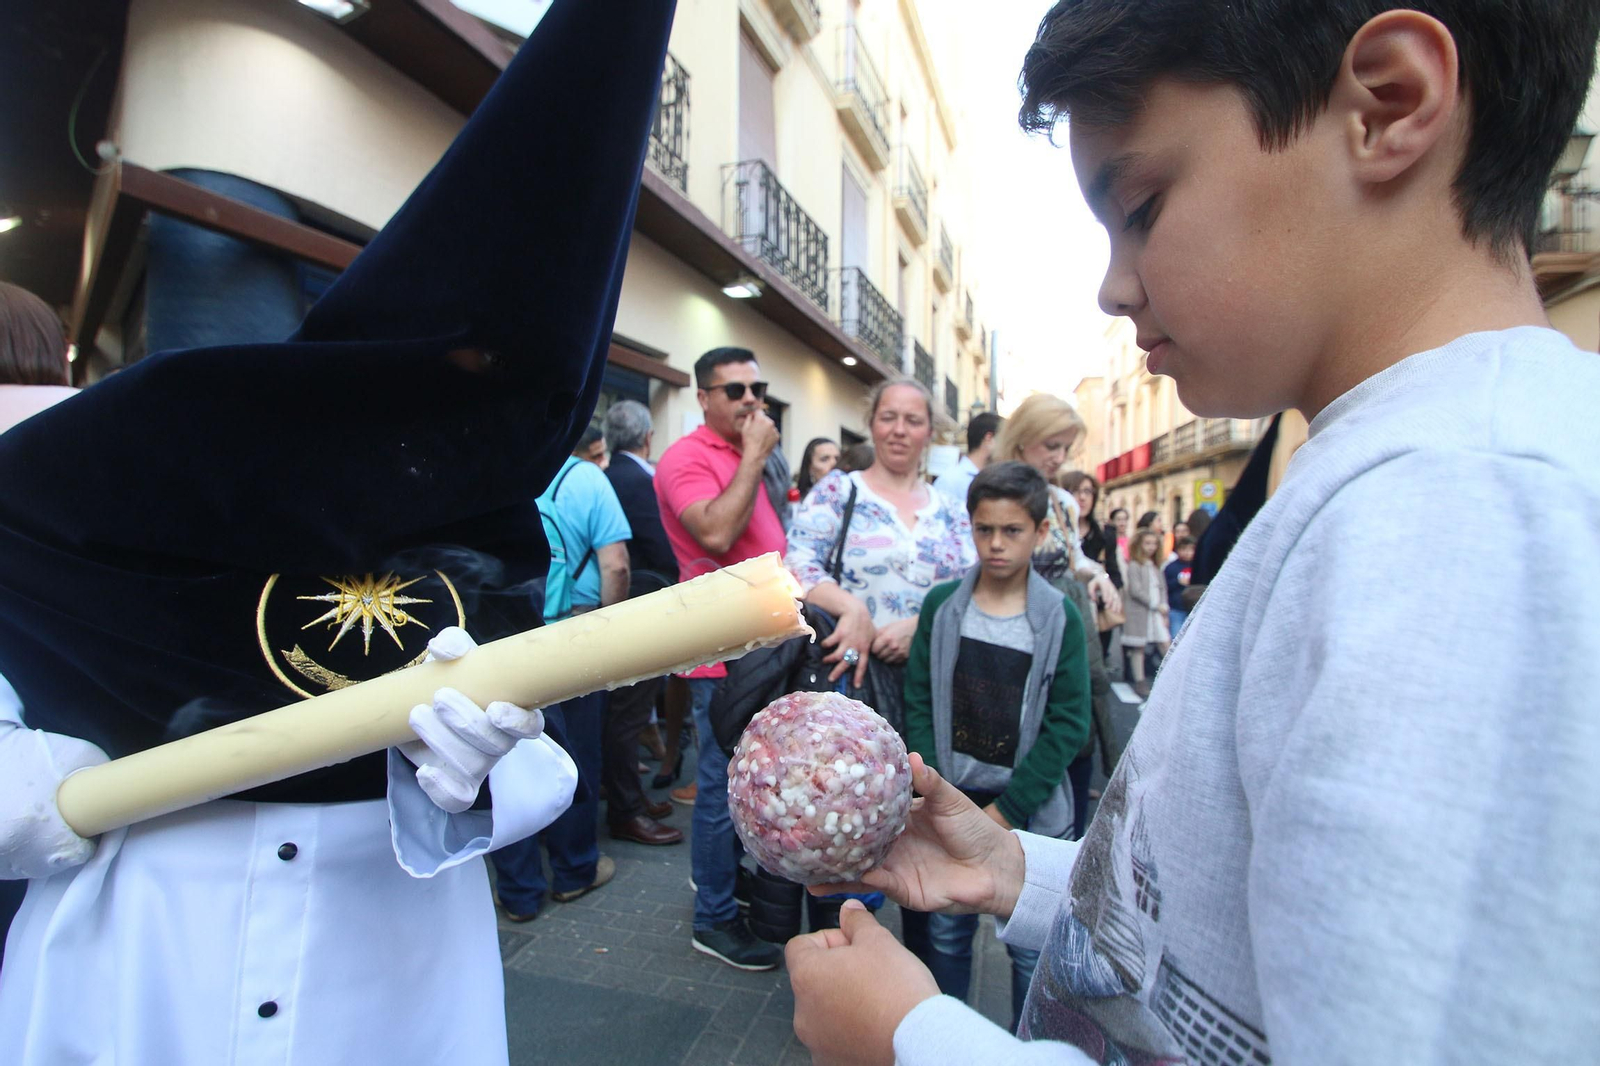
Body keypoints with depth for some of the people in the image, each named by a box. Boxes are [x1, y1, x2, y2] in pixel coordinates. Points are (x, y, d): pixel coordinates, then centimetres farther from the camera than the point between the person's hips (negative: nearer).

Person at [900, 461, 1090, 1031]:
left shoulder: (1059, 616, -5)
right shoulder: (943, 605, -2)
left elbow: (1068, 724, -7)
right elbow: (919, 704, 0)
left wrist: (1004, 810, -11)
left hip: (1030, 812, -1)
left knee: (1031, 947, 9)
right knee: (945, 932, 13)